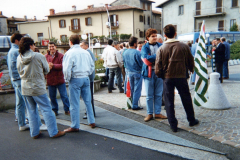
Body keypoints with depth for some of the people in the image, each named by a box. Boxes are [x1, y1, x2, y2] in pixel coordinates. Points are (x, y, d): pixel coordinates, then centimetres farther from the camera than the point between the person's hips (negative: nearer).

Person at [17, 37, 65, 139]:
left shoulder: (19, 58, 2)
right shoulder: (38, 56, -12)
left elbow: (19, 71, 13)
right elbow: (46, 70, -2)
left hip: (25, 88, 5)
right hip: (38, 88, -5)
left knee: (31, 111, 14)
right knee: (46, 109, 2)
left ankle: (34, 133, 22)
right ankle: (53, 132, 6)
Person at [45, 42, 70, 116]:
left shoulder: (61, 55, -2)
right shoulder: (45, 56, 6)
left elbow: (63, 65, -14)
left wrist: (53, 65, -21)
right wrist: (47, 67, -21)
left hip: (60, 79, -3)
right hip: (50, 80, 3)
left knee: (64, 96, 3)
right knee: (52, 97, 12)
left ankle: (67, 110, 15)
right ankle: (55, 110, 26)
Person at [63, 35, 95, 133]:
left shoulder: (69, 53, -9)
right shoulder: (85, 52, 8)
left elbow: (66, 69, -14)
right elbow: (92, 65, 14)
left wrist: (67, 79, 0)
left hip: (75, 79, -5)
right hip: (86, 78, 6)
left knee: (75, 104, 2)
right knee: (88, 101, 15)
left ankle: (75, 126, 11)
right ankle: (92, 122, 22)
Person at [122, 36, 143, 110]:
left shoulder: (125, 53, 3)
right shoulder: (137, 52, -18)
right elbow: (141, 63, -13)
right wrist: (141, 69, 6)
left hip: (129, 73, 7)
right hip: (137, 73, -7)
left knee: (132, 90, 16)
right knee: (137, 90, 1)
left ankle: (132, 104, 24)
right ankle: (135, 106, 4)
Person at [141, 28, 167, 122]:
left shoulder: (161, 46, 9)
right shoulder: (145, 47, 1)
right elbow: (146, 58, -14)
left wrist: (152, 59, -17)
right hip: (149, 72, -2)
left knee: (159, 94, 8)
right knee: (149, 95, 5)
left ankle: (157, 113, 20)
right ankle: (150, 114, 16)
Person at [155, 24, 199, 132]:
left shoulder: (161, 49, -6)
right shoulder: (184, 46, -4)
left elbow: (158, 66, -7)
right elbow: (190, 62, 5)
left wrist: (160, 75, 11)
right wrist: (191, 70, 25)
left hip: (167, 78, -1)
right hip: (181, 77, 1)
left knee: (169, 102, 8)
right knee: (186, 99, 17)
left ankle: (173, 125, 13)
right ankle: (192, 120, 33)